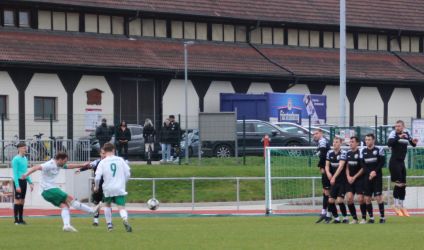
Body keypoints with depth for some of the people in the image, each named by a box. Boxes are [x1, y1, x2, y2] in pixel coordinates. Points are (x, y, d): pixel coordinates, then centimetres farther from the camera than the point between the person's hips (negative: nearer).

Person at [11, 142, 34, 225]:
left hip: (24, 181, 8)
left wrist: (30, 183, 17)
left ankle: (21, 219, 14)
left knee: (22, 201, 9)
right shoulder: (16, 159, -10)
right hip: (18, 181, -8)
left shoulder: (25, 159, 14)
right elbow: (15, 173, -13)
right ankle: (16, 220, -5)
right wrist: (17, 185, -18)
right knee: (18, 200, -7)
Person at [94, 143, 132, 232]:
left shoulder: (103, 162, -2)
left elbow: (97, 177, -7)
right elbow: (128, 174, 4)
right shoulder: (120, 160, 3)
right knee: (121, 207, -3)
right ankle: (125, 219, -34)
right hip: (120, 188, 0)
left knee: (107, 205, 25)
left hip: (108, 188, 0)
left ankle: (109, 224, 24)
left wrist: (96, 187, 10)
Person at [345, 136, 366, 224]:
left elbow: (363, 168, -9)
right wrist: (348, 177, 0)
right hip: (350, 179, 5)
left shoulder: (360, 153, -9)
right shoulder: (348, 153, 10)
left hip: (359, 179, -5)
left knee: (360, 199, -8)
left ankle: (364, 218, 7)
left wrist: (354, 177, -9)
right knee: (349, 198, -6)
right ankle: (354, 218, 4)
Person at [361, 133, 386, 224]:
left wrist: (375, 171, -15)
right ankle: (371, 217, 10)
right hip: (367, 177, 3)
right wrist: (369, 173, -11)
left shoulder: (379, 150, -1)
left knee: (378, 197, -9)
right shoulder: (363, 151, 9)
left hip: (377, 176, -3)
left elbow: (381, 163, -4)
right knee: (367, 198, 0)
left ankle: (382, 217, -1)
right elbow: (363, 165, 4)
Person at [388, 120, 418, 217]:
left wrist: (414, 142, -6)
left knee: (403, 185, 9)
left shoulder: (407, 133, 5)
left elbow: (412, 143, 18)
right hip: (394, 162, -6)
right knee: (398, 183, -10)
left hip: (402, 162, 6)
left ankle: (401, 206, 19)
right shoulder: (394, 133, -11)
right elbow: (389, 143, -27)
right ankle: (396, 206, 0)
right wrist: (399, 137, -37)